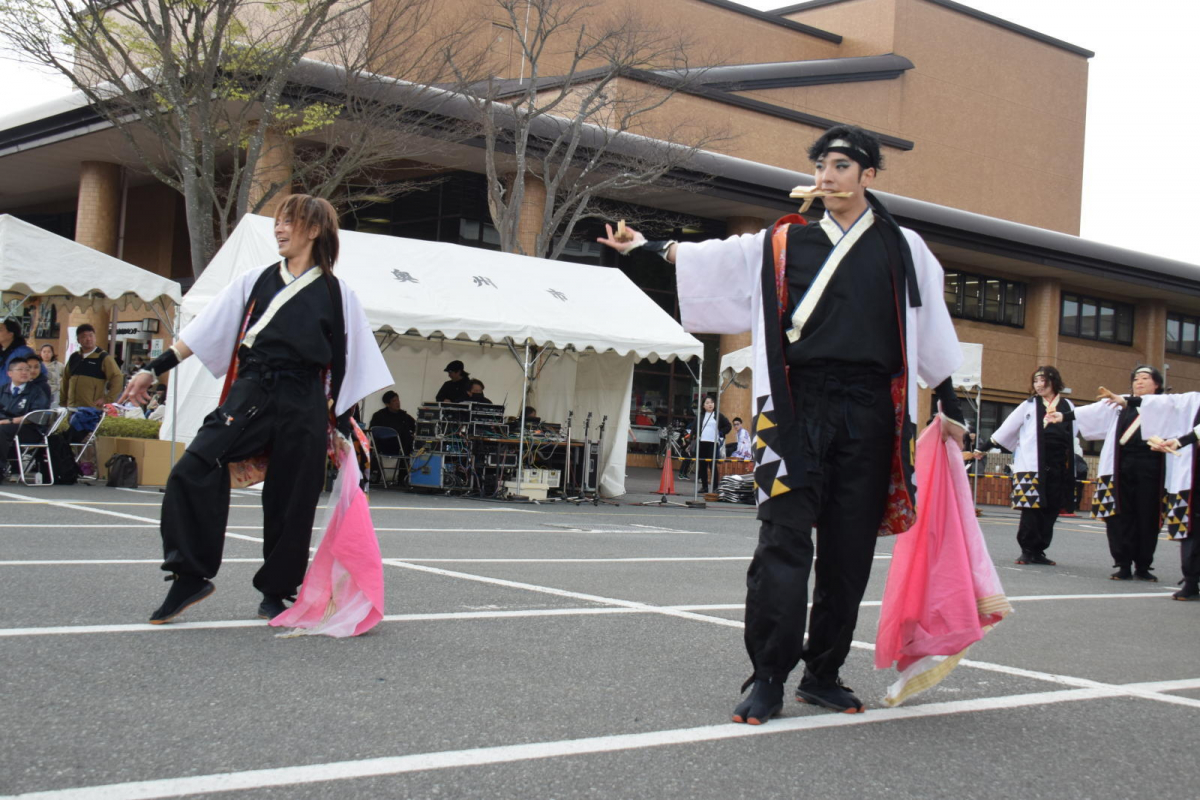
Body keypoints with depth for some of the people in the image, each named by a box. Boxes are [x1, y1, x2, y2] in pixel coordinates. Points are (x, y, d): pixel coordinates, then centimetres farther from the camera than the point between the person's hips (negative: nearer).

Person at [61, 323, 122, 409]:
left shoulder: (104, 358, -3)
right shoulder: (74, 357, 14)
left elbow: (118, 378, -9)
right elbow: (66, 379, 25)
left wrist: (107, 400, -12)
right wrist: (64, 400, 20)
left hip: (93, 410, -6)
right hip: (72, 408, 6)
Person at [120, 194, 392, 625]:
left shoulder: (335, 293, 7)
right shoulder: (255, 281, 12)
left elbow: (344, 363, 9)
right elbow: (204, 330, 11)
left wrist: (343, 423, 6)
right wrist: (154, 370, 5)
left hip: (303, 404, -1)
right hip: (249, 393, 1)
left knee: (291, 500, 2)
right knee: (191, 472, -18)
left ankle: (275, 593, 20)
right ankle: (190, 575, -9)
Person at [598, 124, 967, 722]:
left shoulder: (902, 250, 14)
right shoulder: (784, 243, 14)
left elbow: (930, 335, 17)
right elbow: (715, 258, 6)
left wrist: (949, 406, 18)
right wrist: (649, 248, -5)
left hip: (869, 411, 1)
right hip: (801, 406, -1)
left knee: (849, 550, 3)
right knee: (785, 539, -8)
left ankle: (823, 674, 15)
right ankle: (767, 678, -5)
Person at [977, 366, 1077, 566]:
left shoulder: (1067, 406, 12)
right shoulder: (1029, 406, 9)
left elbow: (1073, 432, 18)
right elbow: (1007, 429, 12)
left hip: (1058, 466, 2)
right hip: (1032, 465, -2)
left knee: (1050, 510, 2)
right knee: (1031, 509, -7)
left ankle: (1038, 551, 10)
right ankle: (1028, 550, 2)